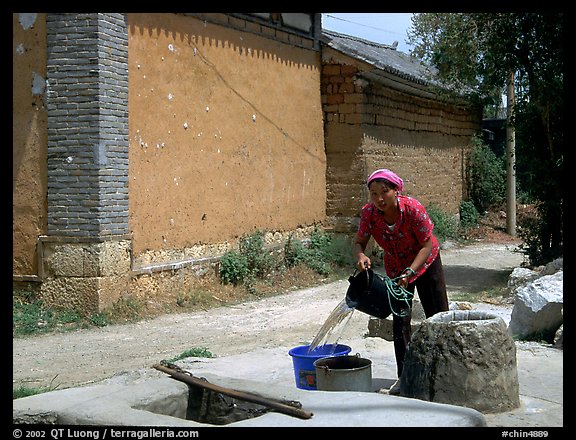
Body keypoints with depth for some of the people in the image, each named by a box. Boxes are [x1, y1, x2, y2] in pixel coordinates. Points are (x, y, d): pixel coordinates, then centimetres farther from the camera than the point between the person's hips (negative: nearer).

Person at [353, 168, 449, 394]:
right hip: (396, 269, 2)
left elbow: (427, 245, -28)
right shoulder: (369, 213, -23)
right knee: (400, 321, -1)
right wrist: (361, 256, -40)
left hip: (426, 263, -2)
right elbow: (359, 243, -16)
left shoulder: (413, 208, -33)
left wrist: (410, 272, -39)